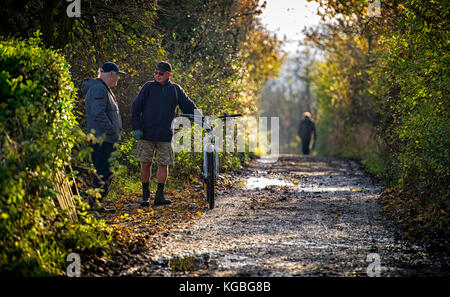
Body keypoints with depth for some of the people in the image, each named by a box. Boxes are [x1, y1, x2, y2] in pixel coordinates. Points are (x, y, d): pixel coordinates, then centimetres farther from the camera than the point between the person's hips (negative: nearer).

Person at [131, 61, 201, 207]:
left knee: (163, 164, -1)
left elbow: (189, 107, 9)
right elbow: (136, 107, 3)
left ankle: (160, 195, 7)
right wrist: (136, 128, -5)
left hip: (165, 135, 1)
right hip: (146, 134, -1)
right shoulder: (148, 87, 3)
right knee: (145, 164, 1)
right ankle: (145, 195, 12)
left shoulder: (176, 90, 6)